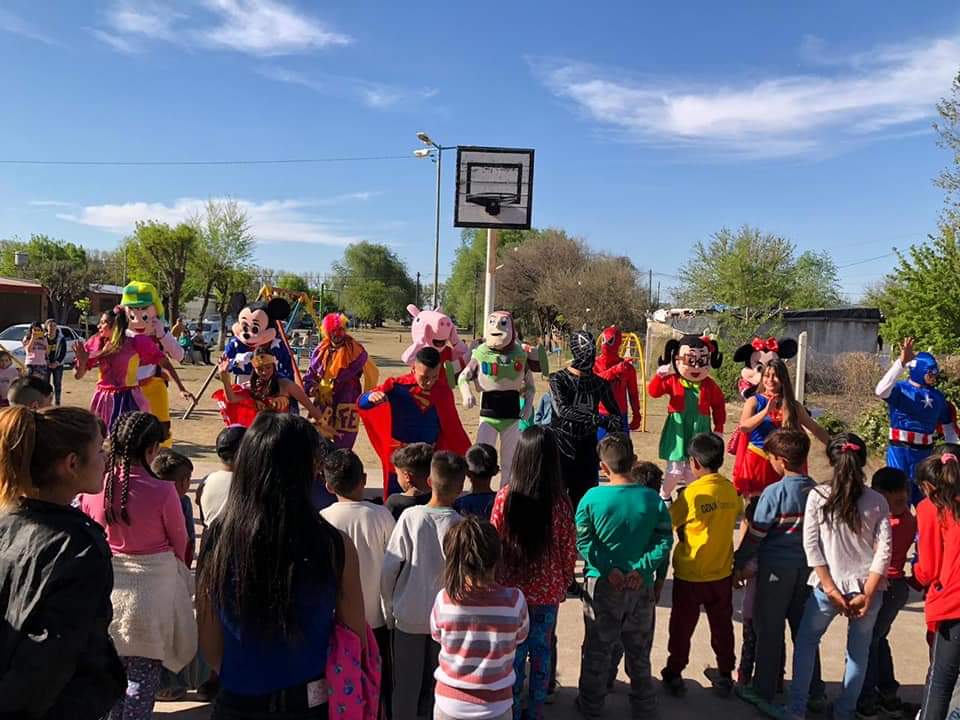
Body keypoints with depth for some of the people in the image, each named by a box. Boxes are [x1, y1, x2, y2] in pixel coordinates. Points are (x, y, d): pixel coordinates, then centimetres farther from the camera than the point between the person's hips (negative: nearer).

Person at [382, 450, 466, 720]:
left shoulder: (410, 517, -15)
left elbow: (389, 569, -11)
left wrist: (389, 609, 4)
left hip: (408, 616, 0)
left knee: (406, 685, 15)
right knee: (440, 684, 17)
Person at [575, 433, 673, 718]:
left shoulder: (592, 497, -14)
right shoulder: (653, 499, -9)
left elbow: (583, 542, -14)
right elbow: (664, 542, -10)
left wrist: (608, 569, -12)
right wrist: (642, 568, -12)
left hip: (601, 586, -1)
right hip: (641, 587, 2)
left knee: (597, 649, 15)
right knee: (639, 650, 19)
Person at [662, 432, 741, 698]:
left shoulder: (692, 493, -22)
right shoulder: (730, 489, -7)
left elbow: (668, 523, -15)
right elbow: (737, 513, 8)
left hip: (690, 575, -4)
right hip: (721, 573, 4)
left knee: (682, 627, 12)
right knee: (722, 625, 20)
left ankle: (674, 674, 24)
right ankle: (725, 676, 32)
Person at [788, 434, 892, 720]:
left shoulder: (818, 495, -7)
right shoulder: (877, 501, -2)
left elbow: (811, 546, -11)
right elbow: (884, 552, -6)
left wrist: (831, 589, -7)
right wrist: (867, 594, -6)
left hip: (828, 586, -2)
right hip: (866, 587, 2)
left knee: (805, 641, 17)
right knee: (858, 652, 18)